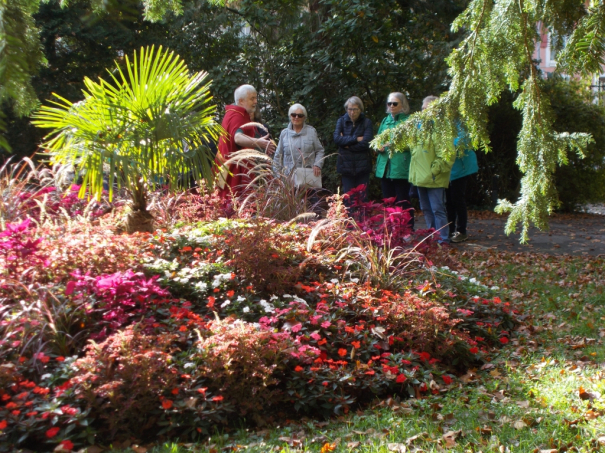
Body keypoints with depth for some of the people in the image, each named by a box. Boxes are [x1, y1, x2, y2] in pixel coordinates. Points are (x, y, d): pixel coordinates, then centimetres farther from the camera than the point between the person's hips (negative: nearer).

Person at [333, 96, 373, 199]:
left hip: (362, 166, -2)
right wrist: (356, 139, -13)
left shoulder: (366, 122, -1)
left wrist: (348, 145, -8)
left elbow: (366, 143, -12)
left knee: (362, 197, 2)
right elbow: (336, 138, -10)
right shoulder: (341, 121, 6)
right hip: (346, 165, 2)